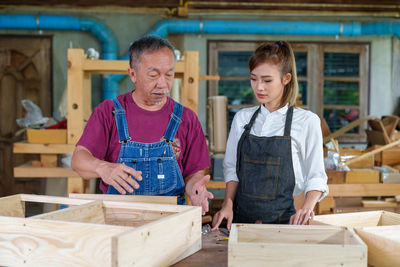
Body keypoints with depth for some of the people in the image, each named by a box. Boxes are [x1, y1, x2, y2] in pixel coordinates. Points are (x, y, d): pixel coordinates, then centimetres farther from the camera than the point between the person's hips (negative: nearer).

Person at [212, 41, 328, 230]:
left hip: (282, 219, -3)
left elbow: (316, 177, 2)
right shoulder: (242, 118, 10)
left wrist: (307, 207, -14)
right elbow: (232, 168, 12)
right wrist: (228, 204, -2)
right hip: (241, 217, 3)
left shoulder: (306, 121, -1)